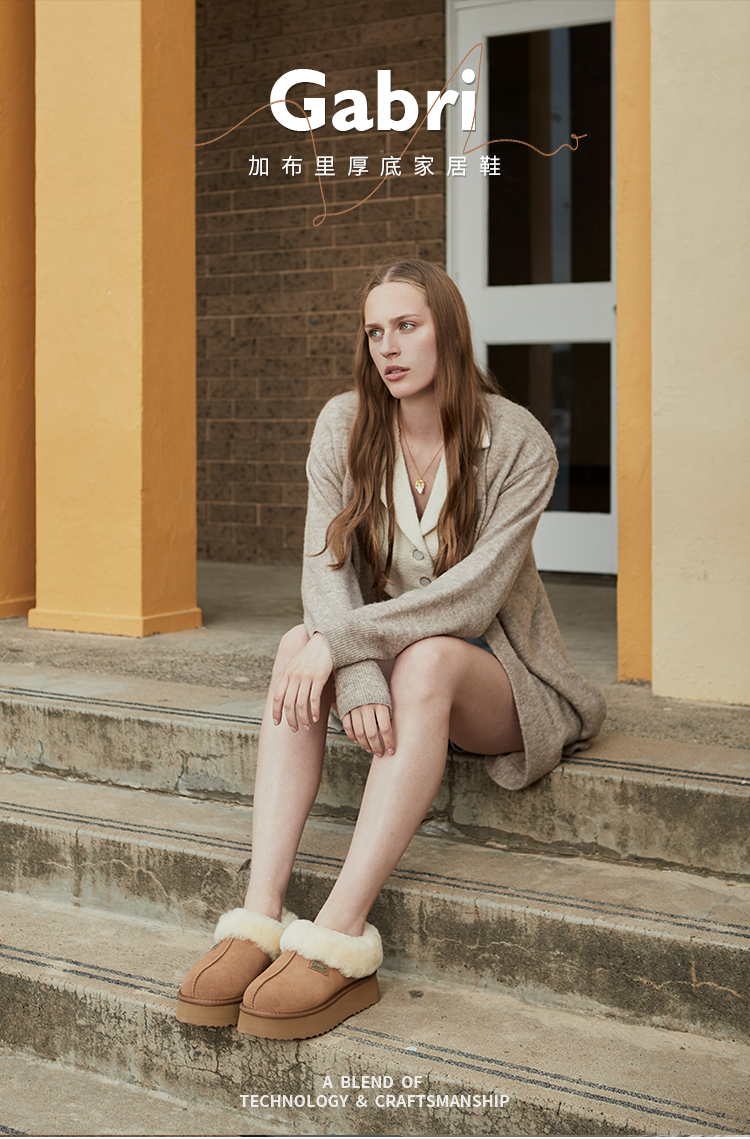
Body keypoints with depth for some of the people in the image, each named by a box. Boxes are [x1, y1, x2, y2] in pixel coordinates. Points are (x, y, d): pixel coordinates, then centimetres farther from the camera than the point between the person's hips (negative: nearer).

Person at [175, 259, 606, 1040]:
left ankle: (341, 937, -42)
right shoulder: (344, 426, -3)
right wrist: (358, 675, -31)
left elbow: (476, 593, -23)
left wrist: (344, 639, -31)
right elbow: (326, 567, -13)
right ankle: (260, 917, -36)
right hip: (393, 660, 4)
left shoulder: (518, 443, -14)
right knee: (299, 647, -28)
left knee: (425, 659, -37)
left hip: (492, 674, -3)